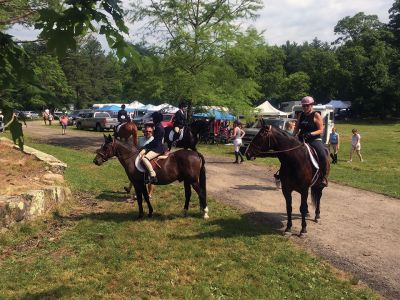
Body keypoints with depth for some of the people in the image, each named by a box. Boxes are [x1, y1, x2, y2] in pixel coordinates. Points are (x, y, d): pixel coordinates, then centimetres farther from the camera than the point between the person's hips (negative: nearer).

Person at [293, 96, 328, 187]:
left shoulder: (316, 115, -3)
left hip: (314, 139, -5)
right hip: (301, 139, 5)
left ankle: (323, 177, -13)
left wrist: (311, 134, -23)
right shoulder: (301, 115, 12)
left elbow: (321, 130, -7)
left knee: (322, 155, -28)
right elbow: (296, 128, 16)